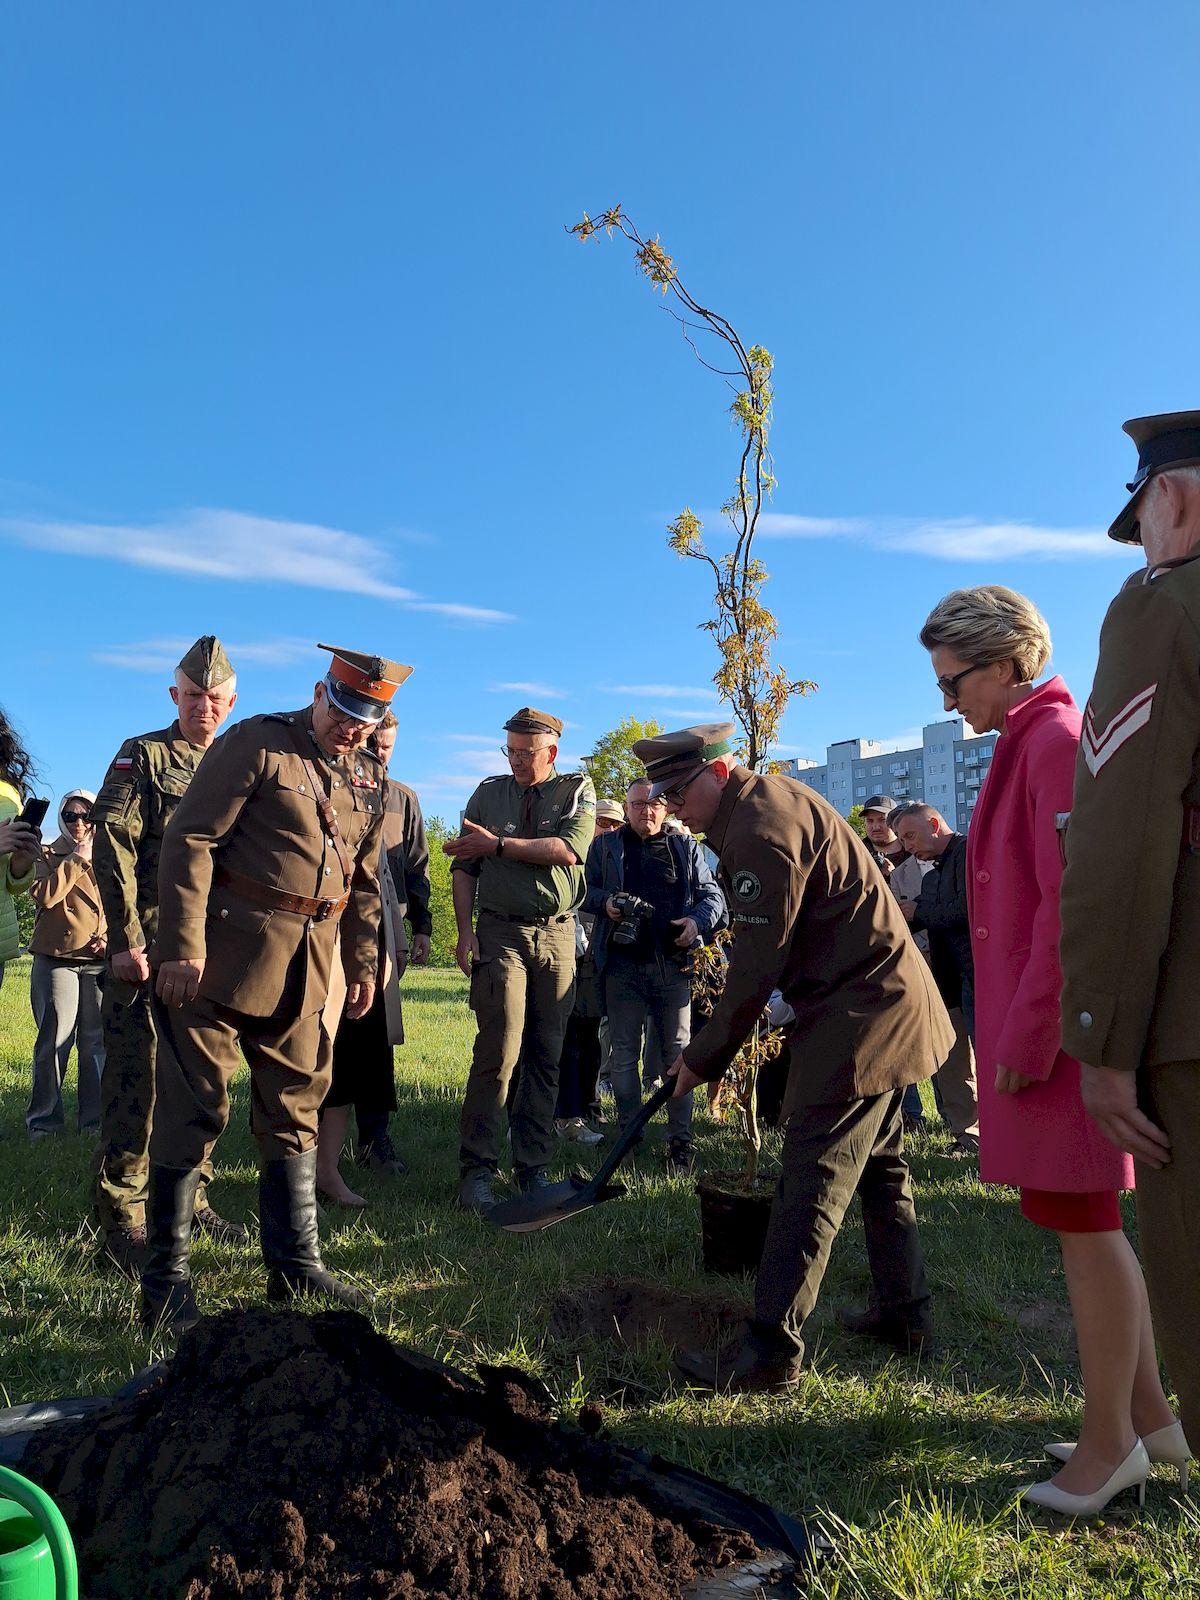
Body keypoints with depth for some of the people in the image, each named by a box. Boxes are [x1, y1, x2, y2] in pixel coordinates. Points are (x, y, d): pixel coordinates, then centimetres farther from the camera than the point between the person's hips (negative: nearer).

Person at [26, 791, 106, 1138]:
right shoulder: (48, 856, 7)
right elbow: (43, 896, -12)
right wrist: (76, 860, -10)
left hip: (100, 961, 2)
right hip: (56, 958, -2)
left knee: (97, 1041, 1)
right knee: (54, 1039, -3)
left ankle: (93, 1118, 10)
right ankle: (43, 1119, 8)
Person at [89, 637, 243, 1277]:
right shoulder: (142, 756, -1)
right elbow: (112, 847, -9)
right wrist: (125, 939, -16)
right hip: (150, 942, -5)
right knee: (136, 1079, -5)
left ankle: (190, 1199, 24)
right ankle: (120, 1221, 3)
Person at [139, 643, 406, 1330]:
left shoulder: (371, 777, 12)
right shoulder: (257, 744, -7)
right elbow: (190, 840, -12)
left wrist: (363, 962, 15)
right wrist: (182, 948, -18)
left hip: (309, 964, 6)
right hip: (225, 953, -6)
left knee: (296, 1107, 12)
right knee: (196, 1107, -1)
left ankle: (296, 1263, 23)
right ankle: (166, 1278, 11)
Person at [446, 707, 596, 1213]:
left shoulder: (578, 791, 6)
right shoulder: (488, 793, 9)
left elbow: (567, 850, -13)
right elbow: (463, 866, 7)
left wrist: (497, 845, -13)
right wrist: (465, 930, -4)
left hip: (557, 933, 1)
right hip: (500, 930, -1)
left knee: (546, 1056, 5)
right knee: (499, 1049, -11)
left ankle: (533, 1167, 15)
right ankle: (477, 1169, -5)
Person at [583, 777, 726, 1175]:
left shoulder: (685, 847, 13)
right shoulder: (605, 847, 12)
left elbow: (712, 894, 12)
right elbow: (584, 890, 11)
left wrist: (698, 920, -8)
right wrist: (605, 902, -10)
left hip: (674, 963, 0)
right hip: (623, 964, 0)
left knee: (677, 1050, 2)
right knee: (624, 1054, 5)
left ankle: (680, 1140, 9)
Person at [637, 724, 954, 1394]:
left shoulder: (762, 829, -21)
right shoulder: (774, 800, 12)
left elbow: (759, 967, -20)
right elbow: (767, 950, 16)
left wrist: (704, 1058, -10)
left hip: (858, 1013, -11)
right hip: (887, 1000, 11)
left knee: (812, 1182, -8)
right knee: (880, 1164, 19)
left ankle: (772, 1351, -2)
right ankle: (905, 1313, 32)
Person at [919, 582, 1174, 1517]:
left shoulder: (1058, 741, -14)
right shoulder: (1028, 746, 15)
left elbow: (1072, 904, -20)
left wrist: (1030, 1034, -18)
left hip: (1057, 1026, -10)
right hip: (1038, 1021, 10)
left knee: (1078, 1219, 0)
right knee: (1085, 1218, 15)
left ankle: (1109, 1440, 14)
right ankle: (1147, 1412, 28)